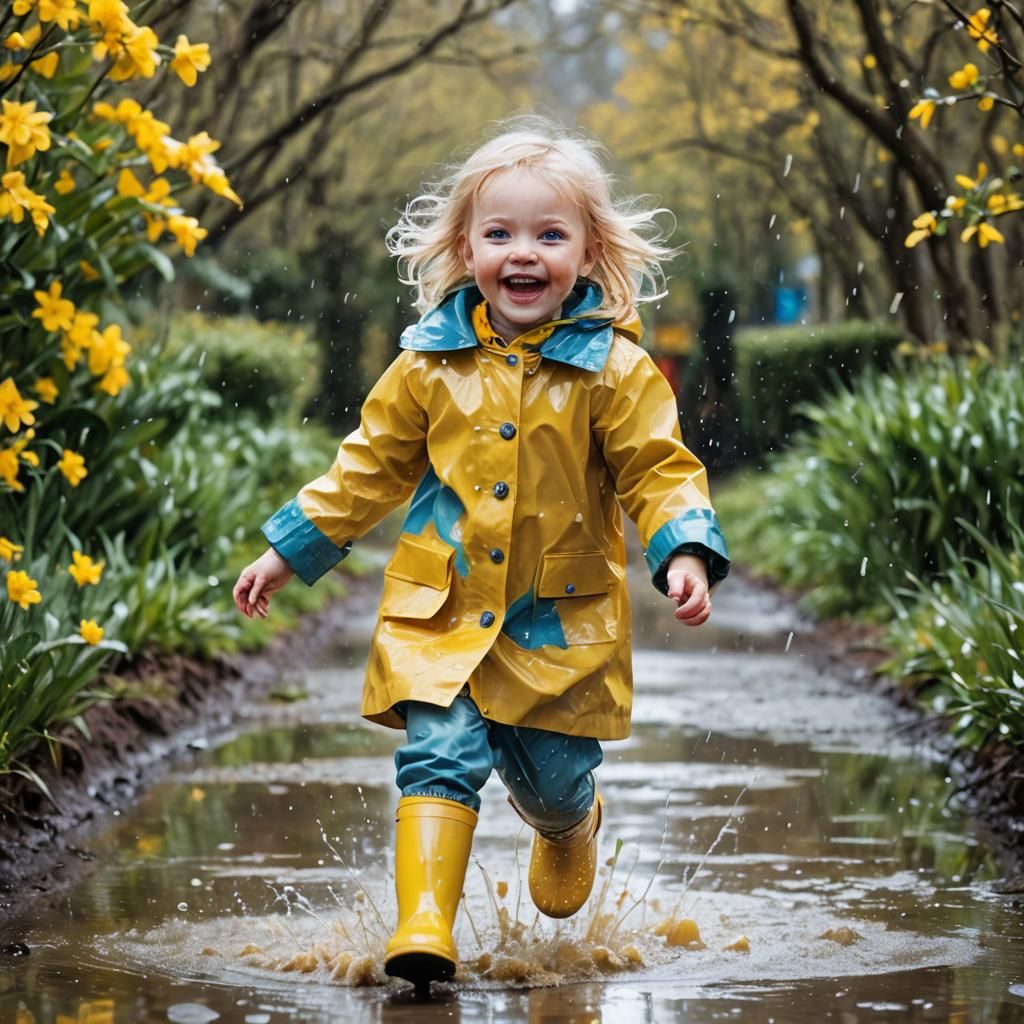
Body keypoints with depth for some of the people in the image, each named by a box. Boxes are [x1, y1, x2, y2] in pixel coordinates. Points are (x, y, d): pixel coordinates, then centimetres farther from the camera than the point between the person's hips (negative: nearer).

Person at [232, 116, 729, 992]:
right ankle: (425, 921, -17)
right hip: (442, 613, 1)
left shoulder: (613, 368, -7)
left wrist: (685, 551, -23)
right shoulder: (433, 362, 0)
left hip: (562, 622, -1)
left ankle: (571, 828, 46)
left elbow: (657, 468, -5)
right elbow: (370, 467, 10)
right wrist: (288, 550, 12)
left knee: (552, 778, 9)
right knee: (441, 755, -16)